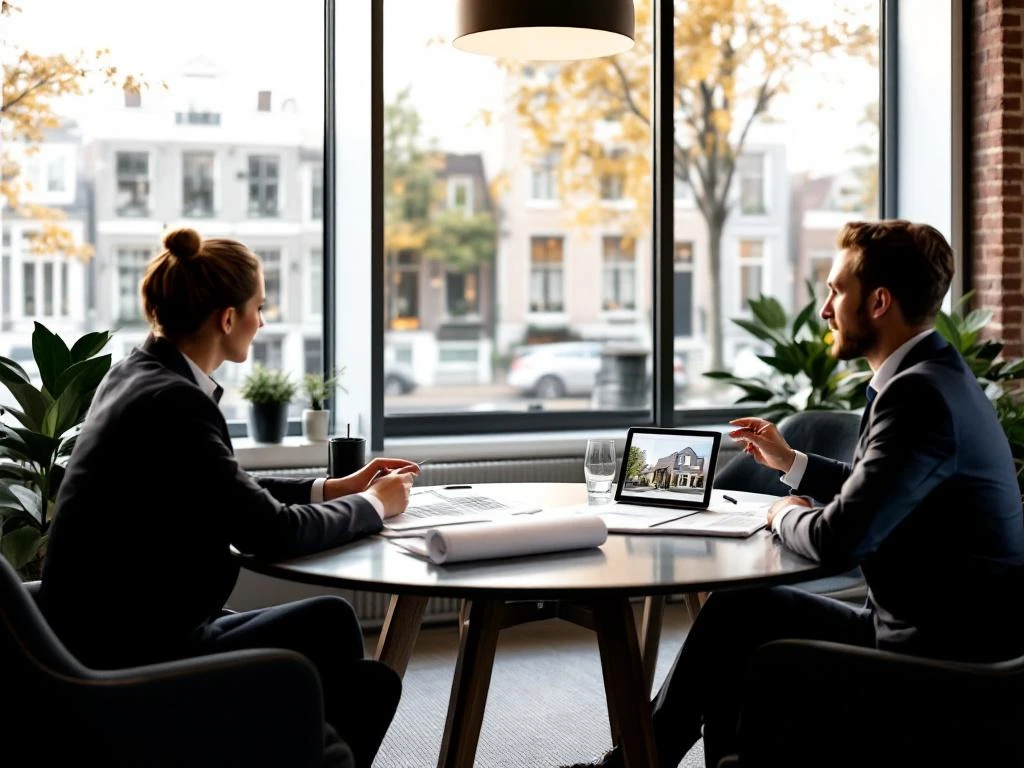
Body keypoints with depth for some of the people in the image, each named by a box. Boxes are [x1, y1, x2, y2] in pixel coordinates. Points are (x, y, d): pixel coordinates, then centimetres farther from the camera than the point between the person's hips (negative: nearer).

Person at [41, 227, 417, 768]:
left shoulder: (140, 375, 7)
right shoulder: (172, 402, -22)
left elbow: (236, 495, 18)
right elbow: (270, 532, -19)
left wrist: (334, 489, 15)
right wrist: (374, 505, -3)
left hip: (123, 636, 9)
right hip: (133, 664, -9)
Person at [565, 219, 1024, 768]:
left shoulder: (919, 394, -22)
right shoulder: (935, 377, 10)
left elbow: (837, 540, -27)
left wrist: (786, 516, -6)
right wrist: (791, 462, 21)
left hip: (937, 661, -9)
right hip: (935, 630, 9)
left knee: (739, 613, -2)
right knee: (737, 608, 8)